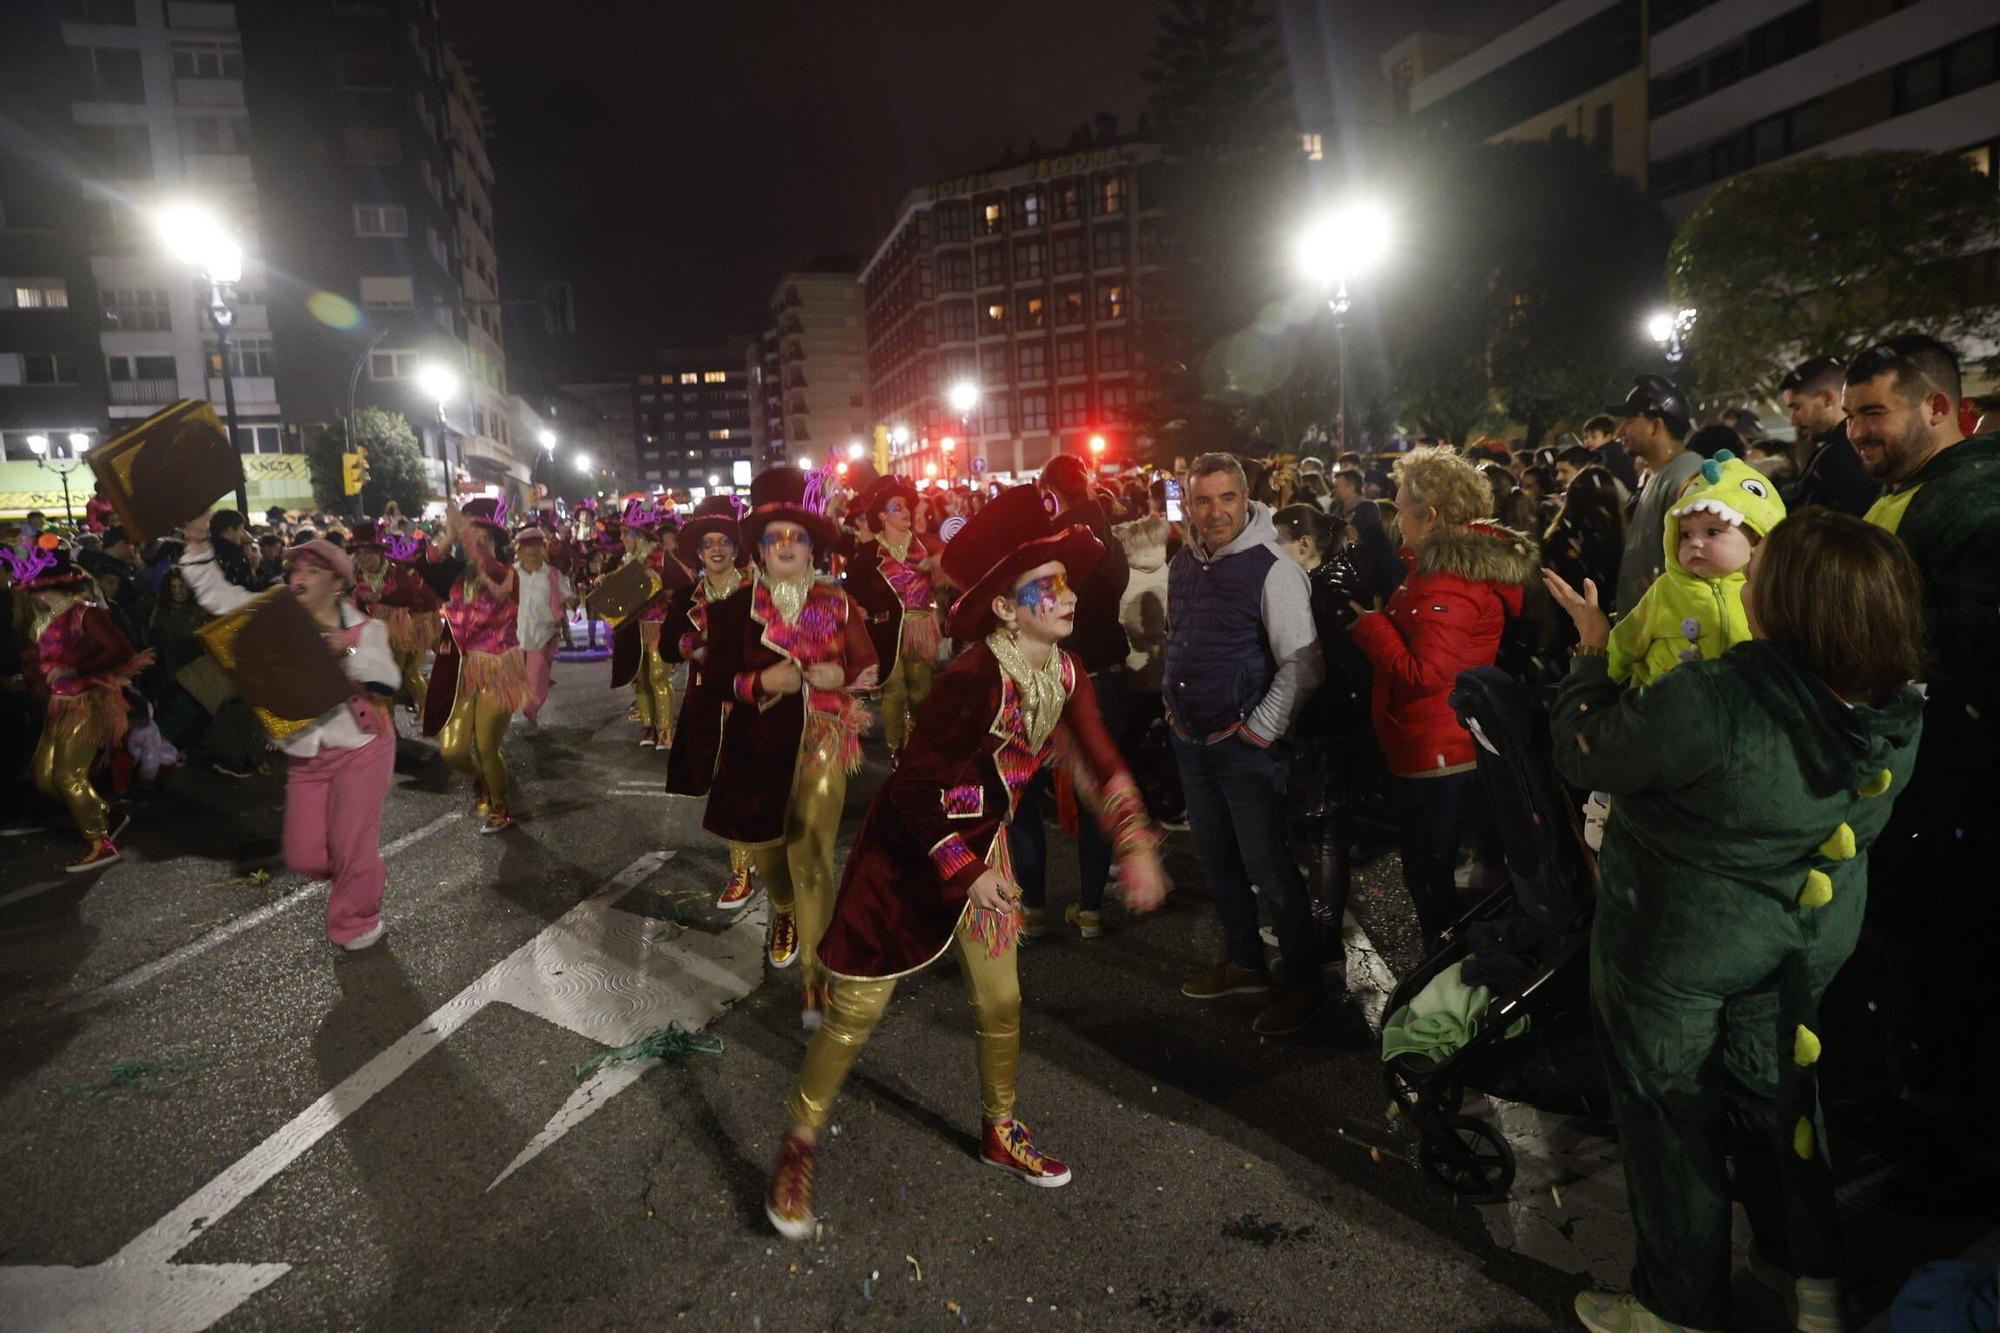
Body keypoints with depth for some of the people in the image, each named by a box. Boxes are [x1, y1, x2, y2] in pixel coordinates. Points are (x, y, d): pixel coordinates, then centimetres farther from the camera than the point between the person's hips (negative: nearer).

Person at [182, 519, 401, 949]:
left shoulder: (366, 628, -4)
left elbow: (389, 684, -16)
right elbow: (216, 594, 0)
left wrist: (349, 653, -29)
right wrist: (198, 544, -10)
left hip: (362, 748, -4)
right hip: (306, 754, 4)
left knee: (351, 844, -2)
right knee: (304, 856, 5)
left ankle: (356, 921, 23)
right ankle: (363, 878, 37)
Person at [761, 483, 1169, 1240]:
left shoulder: (1064, 675, -7)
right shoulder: (975, 680, -30)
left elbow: (1100, 767, 2)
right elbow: (915, 786, -25)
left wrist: (1135, 849, -5)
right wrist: (966, 872, -22)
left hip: (982, 845, 7)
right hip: (908, 851, -7)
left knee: (1000, 1004, 17)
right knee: (854, 1015, 3)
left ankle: (1001, 1134, 41)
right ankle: (797, 1154, 24)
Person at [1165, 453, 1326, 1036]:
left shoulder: (1272, 569, -16)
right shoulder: (1183, 565, 7)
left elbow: (1302, 665, -18)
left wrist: (1260, 729, -17)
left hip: (1246, 743, -7)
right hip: (1191, 740, 8)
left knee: (1266, 865, -2)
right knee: (1215, 857, 17)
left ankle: (1304, 982, 16)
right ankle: (1245, 964, 35)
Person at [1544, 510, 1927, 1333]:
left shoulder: (1710, 700, -36)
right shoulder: (1899, 713, -12)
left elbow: (1582, 751, -21)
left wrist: (1593, 651, -6)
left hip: (1678, 940, -6)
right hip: (1812, 935, 6)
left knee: (1669, 1111, 15)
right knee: (1774, 1086, 27)